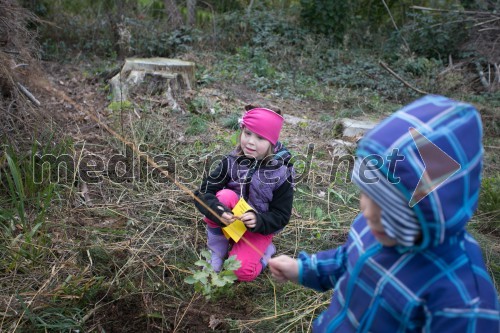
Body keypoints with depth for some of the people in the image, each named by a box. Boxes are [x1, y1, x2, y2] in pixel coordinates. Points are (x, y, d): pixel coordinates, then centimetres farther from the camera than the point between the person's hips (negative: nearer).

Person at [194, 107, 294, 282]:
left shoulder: (281, 174, -19)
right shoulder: (232, 161, -15)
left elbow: (281, 217, -13)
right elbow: (202, 193, -18)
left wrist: (258, 221, -33)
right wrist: (218, 211, -39)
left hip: (259, 228, -2)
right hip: (230, 220, 2)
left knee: (242, 272, -23)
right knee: (225, 196, -30)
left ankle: (265, 249, 10)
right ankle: (217, 250, -11)